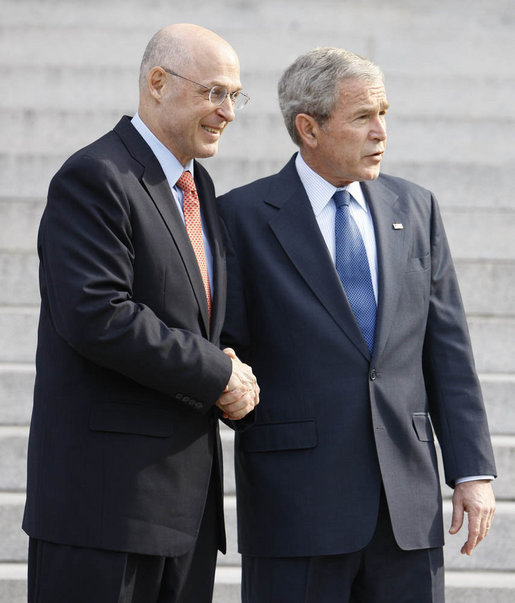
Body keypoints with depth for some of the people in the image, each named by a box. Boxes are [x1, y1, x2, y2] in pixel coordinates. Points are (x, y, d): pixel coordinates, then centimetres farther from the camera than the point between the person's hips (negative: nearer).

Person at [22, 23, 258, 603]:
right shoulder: (94, 179, -10)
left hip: (186, 494, 9)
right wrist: (218, 375, -15)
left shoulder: (198, 187, 19)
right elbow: (95, 316, -22)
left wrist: (237, 382, 4)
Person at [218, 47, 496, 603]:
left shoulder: (415, 209, 12)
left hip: (407, 500, 4)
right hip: (296, 503, -3)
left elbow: (447, 349, 10)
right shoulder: (245, 217, 0)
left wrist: (473, 471, 4)